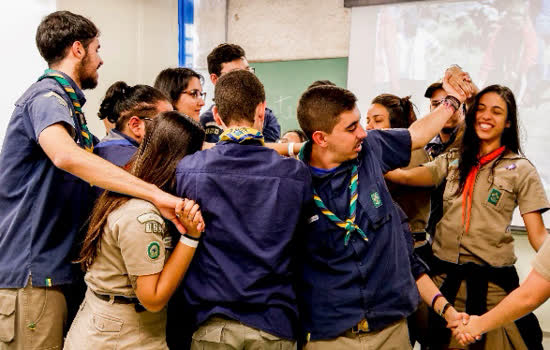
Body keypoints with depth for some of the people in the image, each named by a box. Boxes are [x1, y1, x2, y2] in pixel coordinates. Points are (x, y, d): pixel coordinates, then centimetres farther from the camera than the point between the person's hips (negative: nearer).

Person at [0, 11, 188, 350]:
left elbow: (101, 157, 20)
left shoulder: (66, 102, 17)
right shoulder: (47, 96, -15)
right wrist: (154, 193, -40)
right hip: (29, 273, -9)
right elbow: (65, 155, -36)